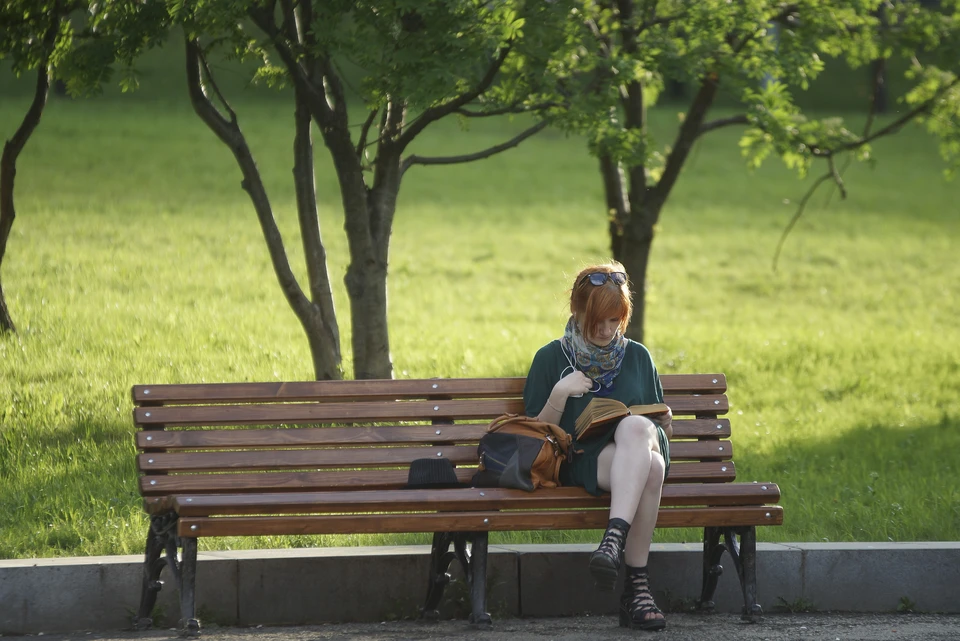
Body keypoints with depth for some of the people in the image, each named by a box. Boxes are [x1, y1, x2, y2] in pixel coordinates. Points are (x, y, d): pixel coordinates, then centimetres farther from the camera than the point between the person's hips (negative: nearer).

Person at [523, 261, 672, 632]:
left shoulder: (637, 357, 21)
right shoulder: (551, 358, 12)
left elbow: (659, 423, 27)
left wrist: (663, 425, 3)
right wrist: (560, 395, -8)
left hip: (642, 446, 2)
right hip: (581, 460, -2)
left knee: (636, 428, -39)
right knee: (648, 467, -39)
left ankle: (614, 539, -53)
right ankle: (637, 585, -47)